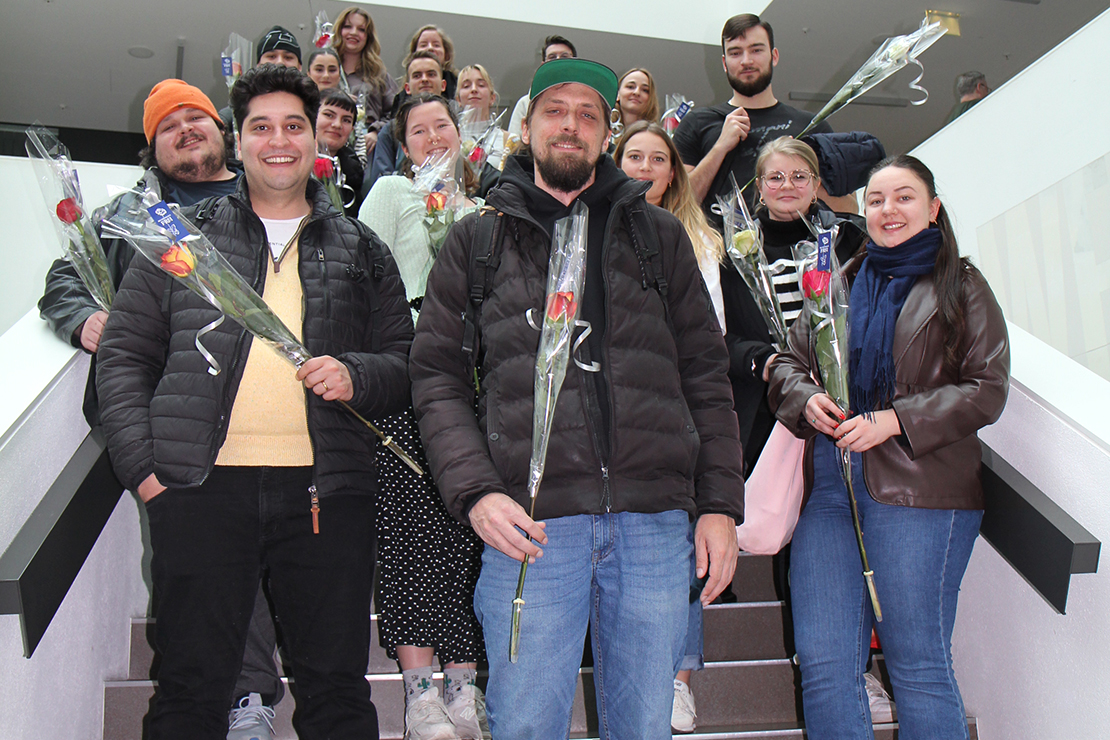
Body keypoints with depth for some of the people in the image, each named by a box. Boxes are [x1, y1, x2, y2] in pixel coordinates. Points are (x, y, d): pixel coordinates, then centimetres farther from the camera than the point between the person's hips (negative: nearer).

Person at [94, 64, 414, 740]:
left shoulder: (362, 252, 16)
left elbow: (407, 362, 13)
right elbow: (124, 359, 10)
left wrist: (358, 376, -9)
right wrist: (143, 466, -2)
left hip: (327, 488, 1)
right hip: (201, 485, 0)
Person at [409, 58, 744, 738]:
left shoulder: (658, 234, 16)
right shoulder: (477, 239, 12)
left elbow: (706, 373, 12)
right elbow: (438, 378, 7)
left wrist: (720, 503, 3)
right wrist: (475, 492, -8)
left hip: (656, 520, 2)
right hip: (531, 522, -1)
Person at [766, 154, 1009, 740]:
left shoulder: (961, 287, 9)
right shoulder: (842, 284, 21)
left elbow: (986, 390, 1)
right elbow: (787, 363, 22)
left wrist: (894, 420, -11)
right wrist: (806, 399, -2)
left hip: (915, 487, -4)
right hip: (828, 483, 4)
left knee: (919, 665, -3)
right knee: (824, 664, 0)